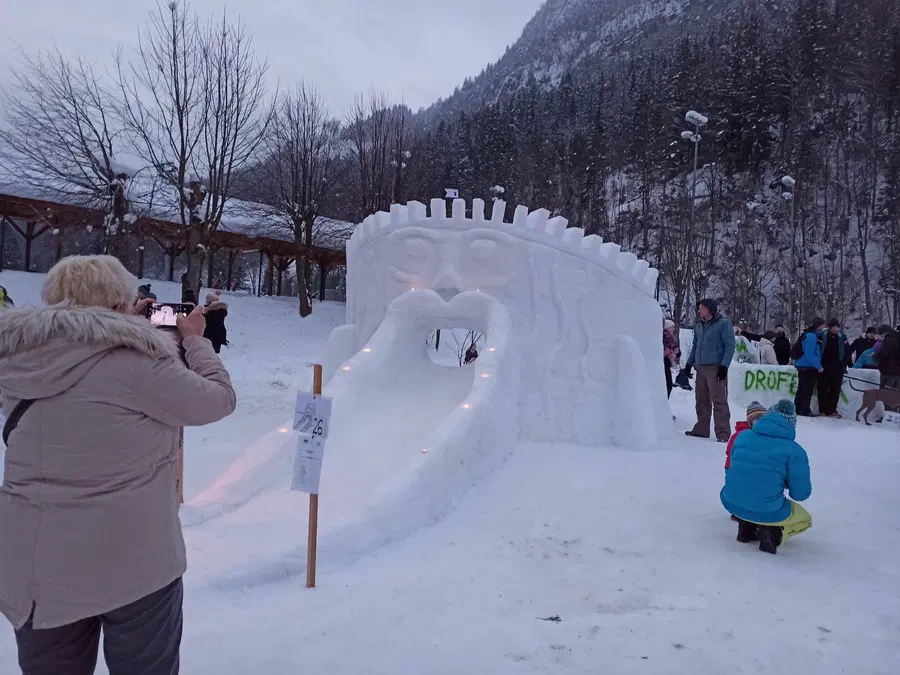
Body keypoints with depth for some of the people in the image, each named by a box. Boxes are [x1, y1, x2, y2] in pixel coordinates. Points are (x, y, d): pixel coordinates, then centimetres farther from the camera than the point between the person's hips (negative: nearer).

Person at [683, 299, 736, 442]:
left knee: (719, 401, -8)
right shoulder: (699, 326, 16)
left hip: (716, 368, -6)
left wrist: (724, 365, -15)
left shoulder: (723, 324, -3)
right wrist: (689, 364, 17)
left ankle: (723, 433, -6)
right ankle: (701, 429, 20)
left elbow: (730, 346, -7)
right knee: (701, 401, 10)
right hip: (700, 368, 6)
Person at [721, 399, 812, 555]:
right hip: (767, 512, -4)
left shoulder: (743, 436, 5)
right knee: (805, 519, 26)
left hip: (731, 504, 4)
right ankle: (774, 533, -3)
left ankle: (746, 527, 17)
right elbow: (801, 494, -5)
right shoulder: (794, 450, -7)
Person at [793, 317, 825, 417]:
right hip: (808, 367, -10)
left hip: (802, 366, 10)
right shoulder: (812, 336, -16)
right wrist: (818, 366, -19)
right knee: (808, 390, -5)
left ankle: (797, 409, 19)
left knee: (802, 389, 14)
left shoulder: (808, 334, 15)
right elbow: (809, 353, -23)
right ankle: (805, 410, -2)